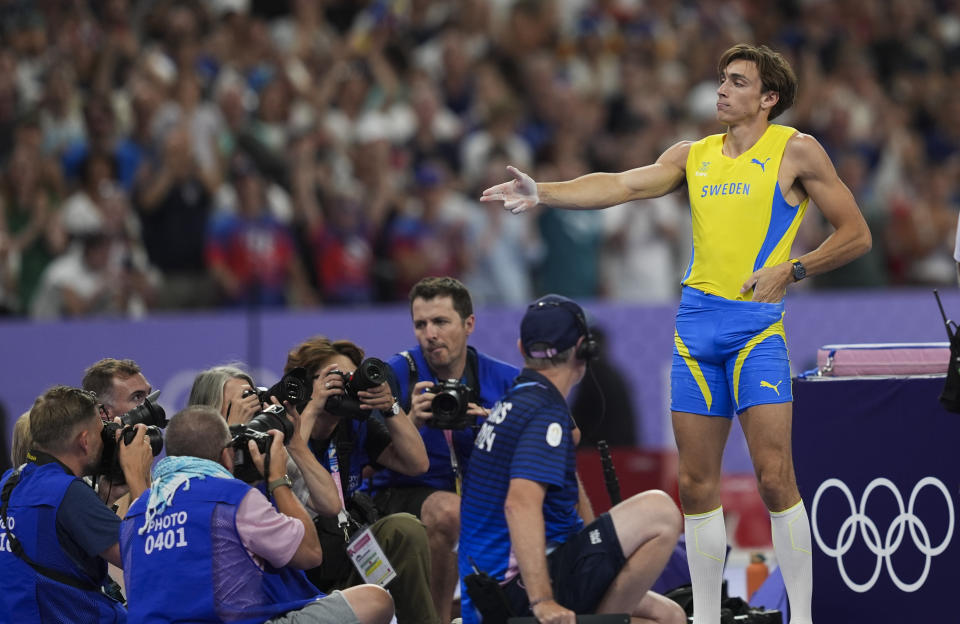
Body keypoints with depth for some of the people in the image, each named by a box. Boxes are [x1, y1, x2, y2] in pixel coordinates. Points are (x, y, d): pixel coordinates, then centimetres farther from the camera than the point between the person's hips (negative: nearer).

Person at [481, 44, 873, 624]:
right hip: (697, 320, 5)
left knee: (774, 476, -13)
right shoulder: (694, 155, 15)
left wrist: (790, 271, -8)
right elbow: (619, 186, 7)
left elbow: (856, 234, 4)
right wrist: (543, 193, -6)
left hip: (757, 321, -5)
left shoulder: (795, 150, 2)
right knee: (698, 483, 4)